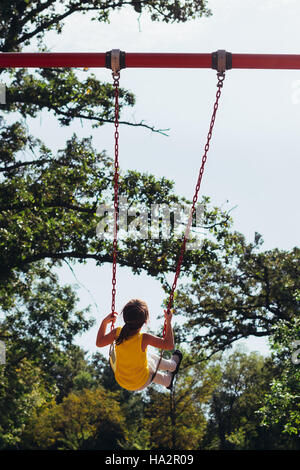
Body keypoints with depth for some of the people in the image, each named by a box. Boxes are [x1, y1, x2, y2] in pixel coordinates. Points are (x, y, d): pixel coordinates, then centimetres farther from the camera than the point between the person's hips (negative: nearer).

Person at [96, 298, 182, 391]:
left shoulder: (117, 333, -22)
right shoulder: (144, 339, -33)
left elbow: (99, 343, -4)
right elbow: (170, 345, -22)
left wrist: (105, 321, 2)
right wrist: (168, 322, -15)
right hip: (141, 384, -5)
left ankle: (168, 380, 58)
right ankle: (173, 365, 53)